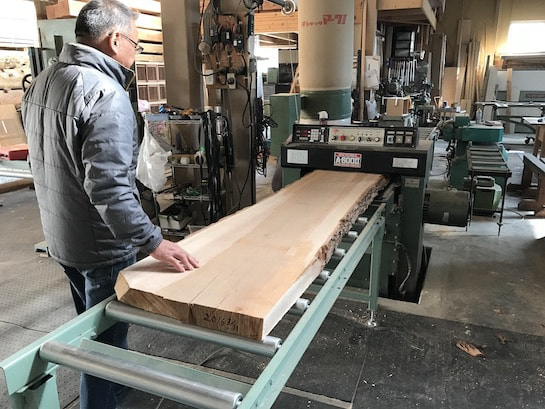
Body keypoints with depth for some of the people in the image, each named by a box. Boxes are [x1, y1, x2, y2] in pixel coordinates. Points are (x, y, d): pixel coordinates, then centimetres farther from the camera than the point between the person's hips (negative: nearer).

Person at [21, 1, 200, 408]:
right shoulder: (105, 94, -24)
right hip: (100, 243, -10)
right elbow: (109, 186, -32)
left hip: (60, 236, 10)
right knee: (106, 338, 8)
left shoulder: (42, 81, 5)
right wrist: (153, 241, -29)